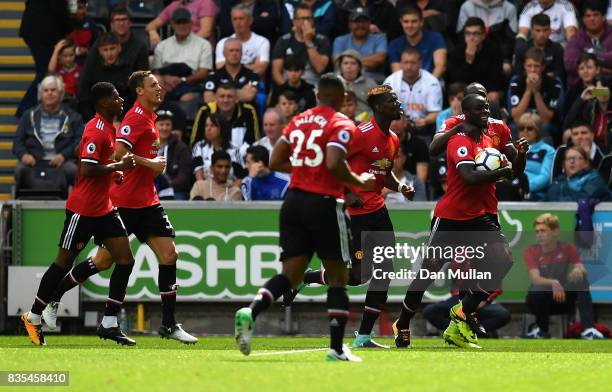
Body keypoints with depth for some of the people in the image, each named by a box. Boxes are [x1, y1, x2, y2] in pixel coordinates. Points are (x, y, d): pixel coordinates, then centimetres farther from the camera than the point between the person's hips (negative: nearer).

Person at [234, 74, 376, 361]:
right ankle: (336, 348, 2)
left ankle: (251, 311, -20)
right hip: (324, 203, -5)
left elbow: (275, 162, 13)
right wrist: (360, 182, -5)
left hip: (294, 199, 5)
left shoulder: (298, 121, 12)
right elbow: (334, 163, -21)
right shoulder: (341, 125, -6)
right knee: (337, 276, 5)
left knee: (291, 274, 6)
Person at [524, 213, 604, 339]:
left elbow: (583, 270, -13)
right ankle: (542, 329, -7)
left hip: (564, 297, 2)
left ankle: (588, 329, -35)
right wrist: (553, 283, -43)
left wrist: (578, 270, -39)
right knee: (534, 294, -38)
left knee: (581, 279, -27)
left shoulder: (568, 248, -2)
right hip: (543, 300, -2)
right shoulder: (531, 251, -7)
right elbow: (535, 279, -22)